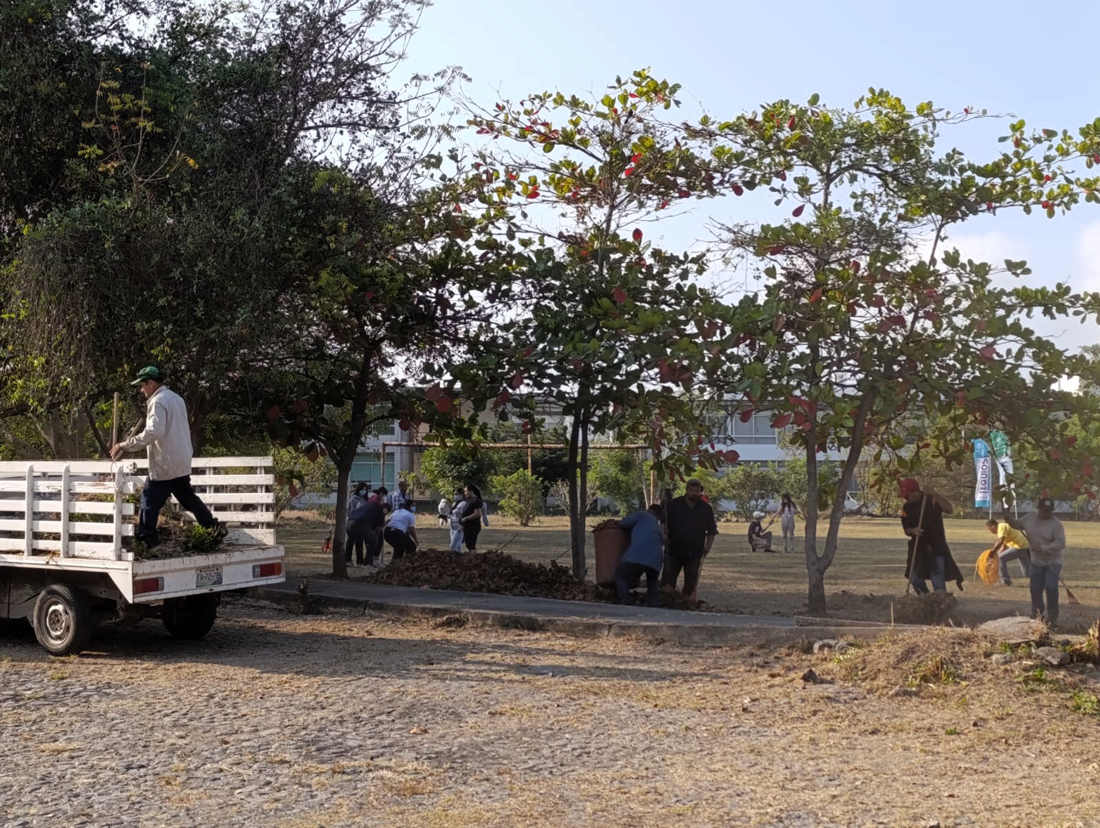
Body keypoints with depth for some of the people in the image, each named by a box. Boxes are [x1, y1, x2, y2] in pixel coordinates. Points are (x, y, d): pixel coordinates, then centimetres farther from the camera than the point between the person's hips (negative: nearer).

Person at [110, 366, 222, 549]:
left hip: (164, 465, -9)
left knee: (149, 503, -3)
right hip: (182, 463, 9)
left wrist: (126, 445, -25)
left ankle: (145, 542, -2)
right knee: (188, 497, 20)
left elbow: (153, 431, -27)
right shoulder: (176, 398, 16)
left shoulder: (158, 401, -14)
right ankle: (214, 527, 20)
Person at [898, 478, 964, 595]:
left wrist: (935, 494, -36)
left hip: (937, 547, -5)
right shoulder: (906, 507, 2)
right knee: (915, 579, 5)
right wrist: (913, 531, -21)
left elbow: (949, 509, -28)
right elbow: (906, 529, 2)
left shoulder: (932, 500, -12)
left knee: (938, 583, -7)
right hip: (918, 548, 5)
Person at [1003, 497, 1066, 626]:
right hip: (1036, 561, 5)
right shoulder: (1030, 517, -1)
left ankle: (1052, 616, -4)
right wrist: (1009, 519, -4)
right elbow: (1018, 524, 16)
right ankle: (1037, 616, 20)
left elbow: (1060, 543, -25)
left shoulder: (1056, 524, -18)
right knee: (1035, 589, 7)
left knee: (1051, 587, -19)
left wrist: (1042, 548, -33)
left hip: (1053, 562, -5)